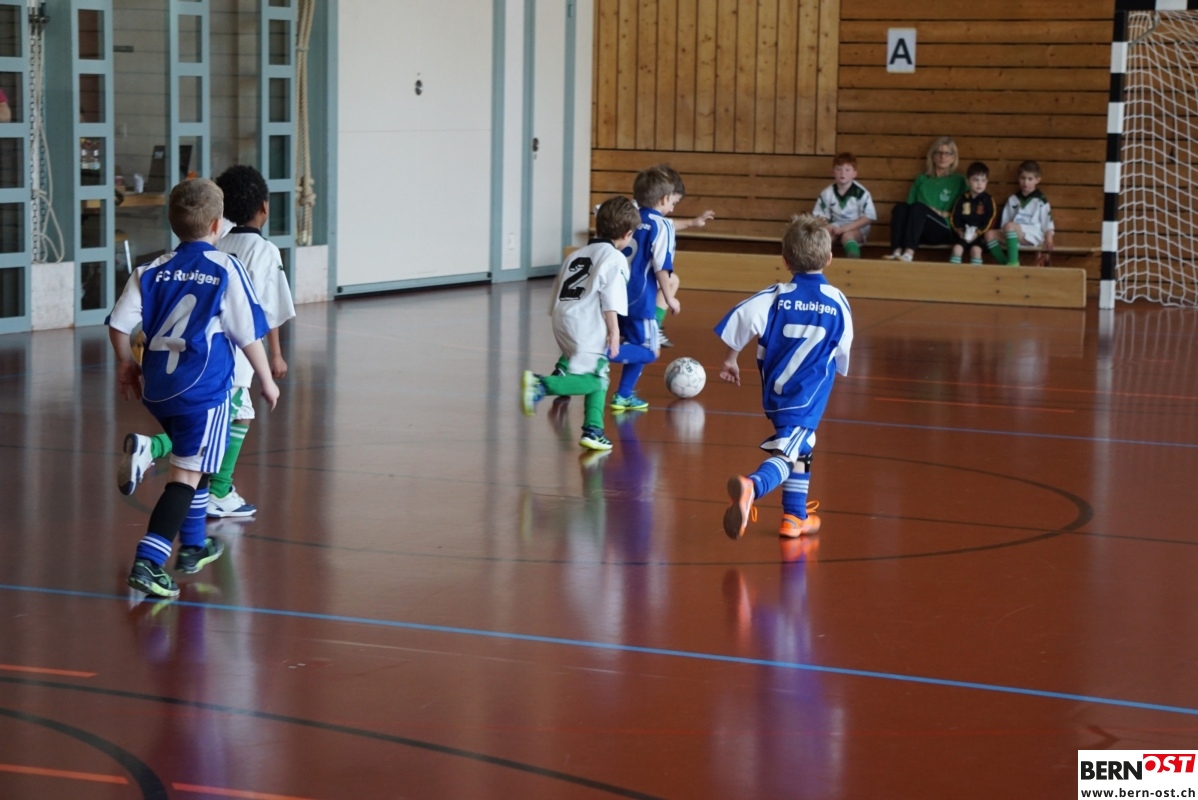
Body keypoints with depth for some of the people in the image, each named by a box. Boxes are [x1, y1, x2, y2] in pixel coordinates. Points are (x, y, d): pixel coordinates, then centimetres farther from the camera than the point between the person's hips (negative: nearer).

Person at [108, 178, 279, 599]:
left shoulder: (152, 271, 3)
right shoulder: (227, 270, -8)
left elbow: (119, 322, 0)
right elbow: (248, 335, -6)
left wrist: (126, 364, 17)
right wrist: (267, 380, 7)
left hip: (157, 387, 6)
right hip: (204, 389, -6)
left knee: (192, 463, 26)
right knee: (187, 474, -5)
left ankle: (193, 544, 38)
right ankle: (148, 561, -18)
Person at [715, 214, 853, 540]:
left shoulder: (777, 296, -1)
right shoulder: (838, 302, 0)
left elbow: (741, 318, -13)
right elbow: (843, 351, 10)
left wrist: (731, 358, 0)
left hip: (775, 390, 3)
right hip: (809, 395, -3)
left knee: (801, 449, 23)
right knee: (786, 454, -12)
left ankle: (795, 517, 31)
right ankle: (751, 486, -41)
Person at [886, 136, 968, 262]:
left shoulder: (959, 181, 14)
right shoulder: (922, 179, 23)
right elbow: (910, 207, 17)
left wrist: (942, 214, -6)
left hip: (944, 231, -3)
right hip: (918, 232, 3)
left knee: (918, 208, -32)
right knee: (901, 207, -27)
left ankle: (909, 253, -53)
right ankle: (897, 251, -47)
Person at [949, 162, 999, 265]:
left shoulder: (988, 200, 3)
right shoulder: (962, 199, 9)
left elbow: (990, 220, -3)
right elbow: (955, 218, 8)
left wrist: (978, 233, -14)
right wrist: (959, 231, -10)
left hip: (979, 234, -2)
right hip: (963, 234, 2)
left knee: (976, 249, -28)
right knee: (957, 248, -23)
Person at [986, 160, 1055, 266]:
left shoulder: (1041, 201, 4)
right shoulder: (1012, 199, 17)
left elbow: (1047, 223, 0)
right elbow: (1005, 220, 16)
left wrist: (1048, 241, -11)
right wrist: (1005, 233, 2)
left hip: (1033, 236, -6)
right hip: (1015, 234, 6)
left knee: (1009, 226, -35)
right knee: (990, 234, -17)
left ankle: (1013, 262, -34)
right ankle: (1004, 263, -19)